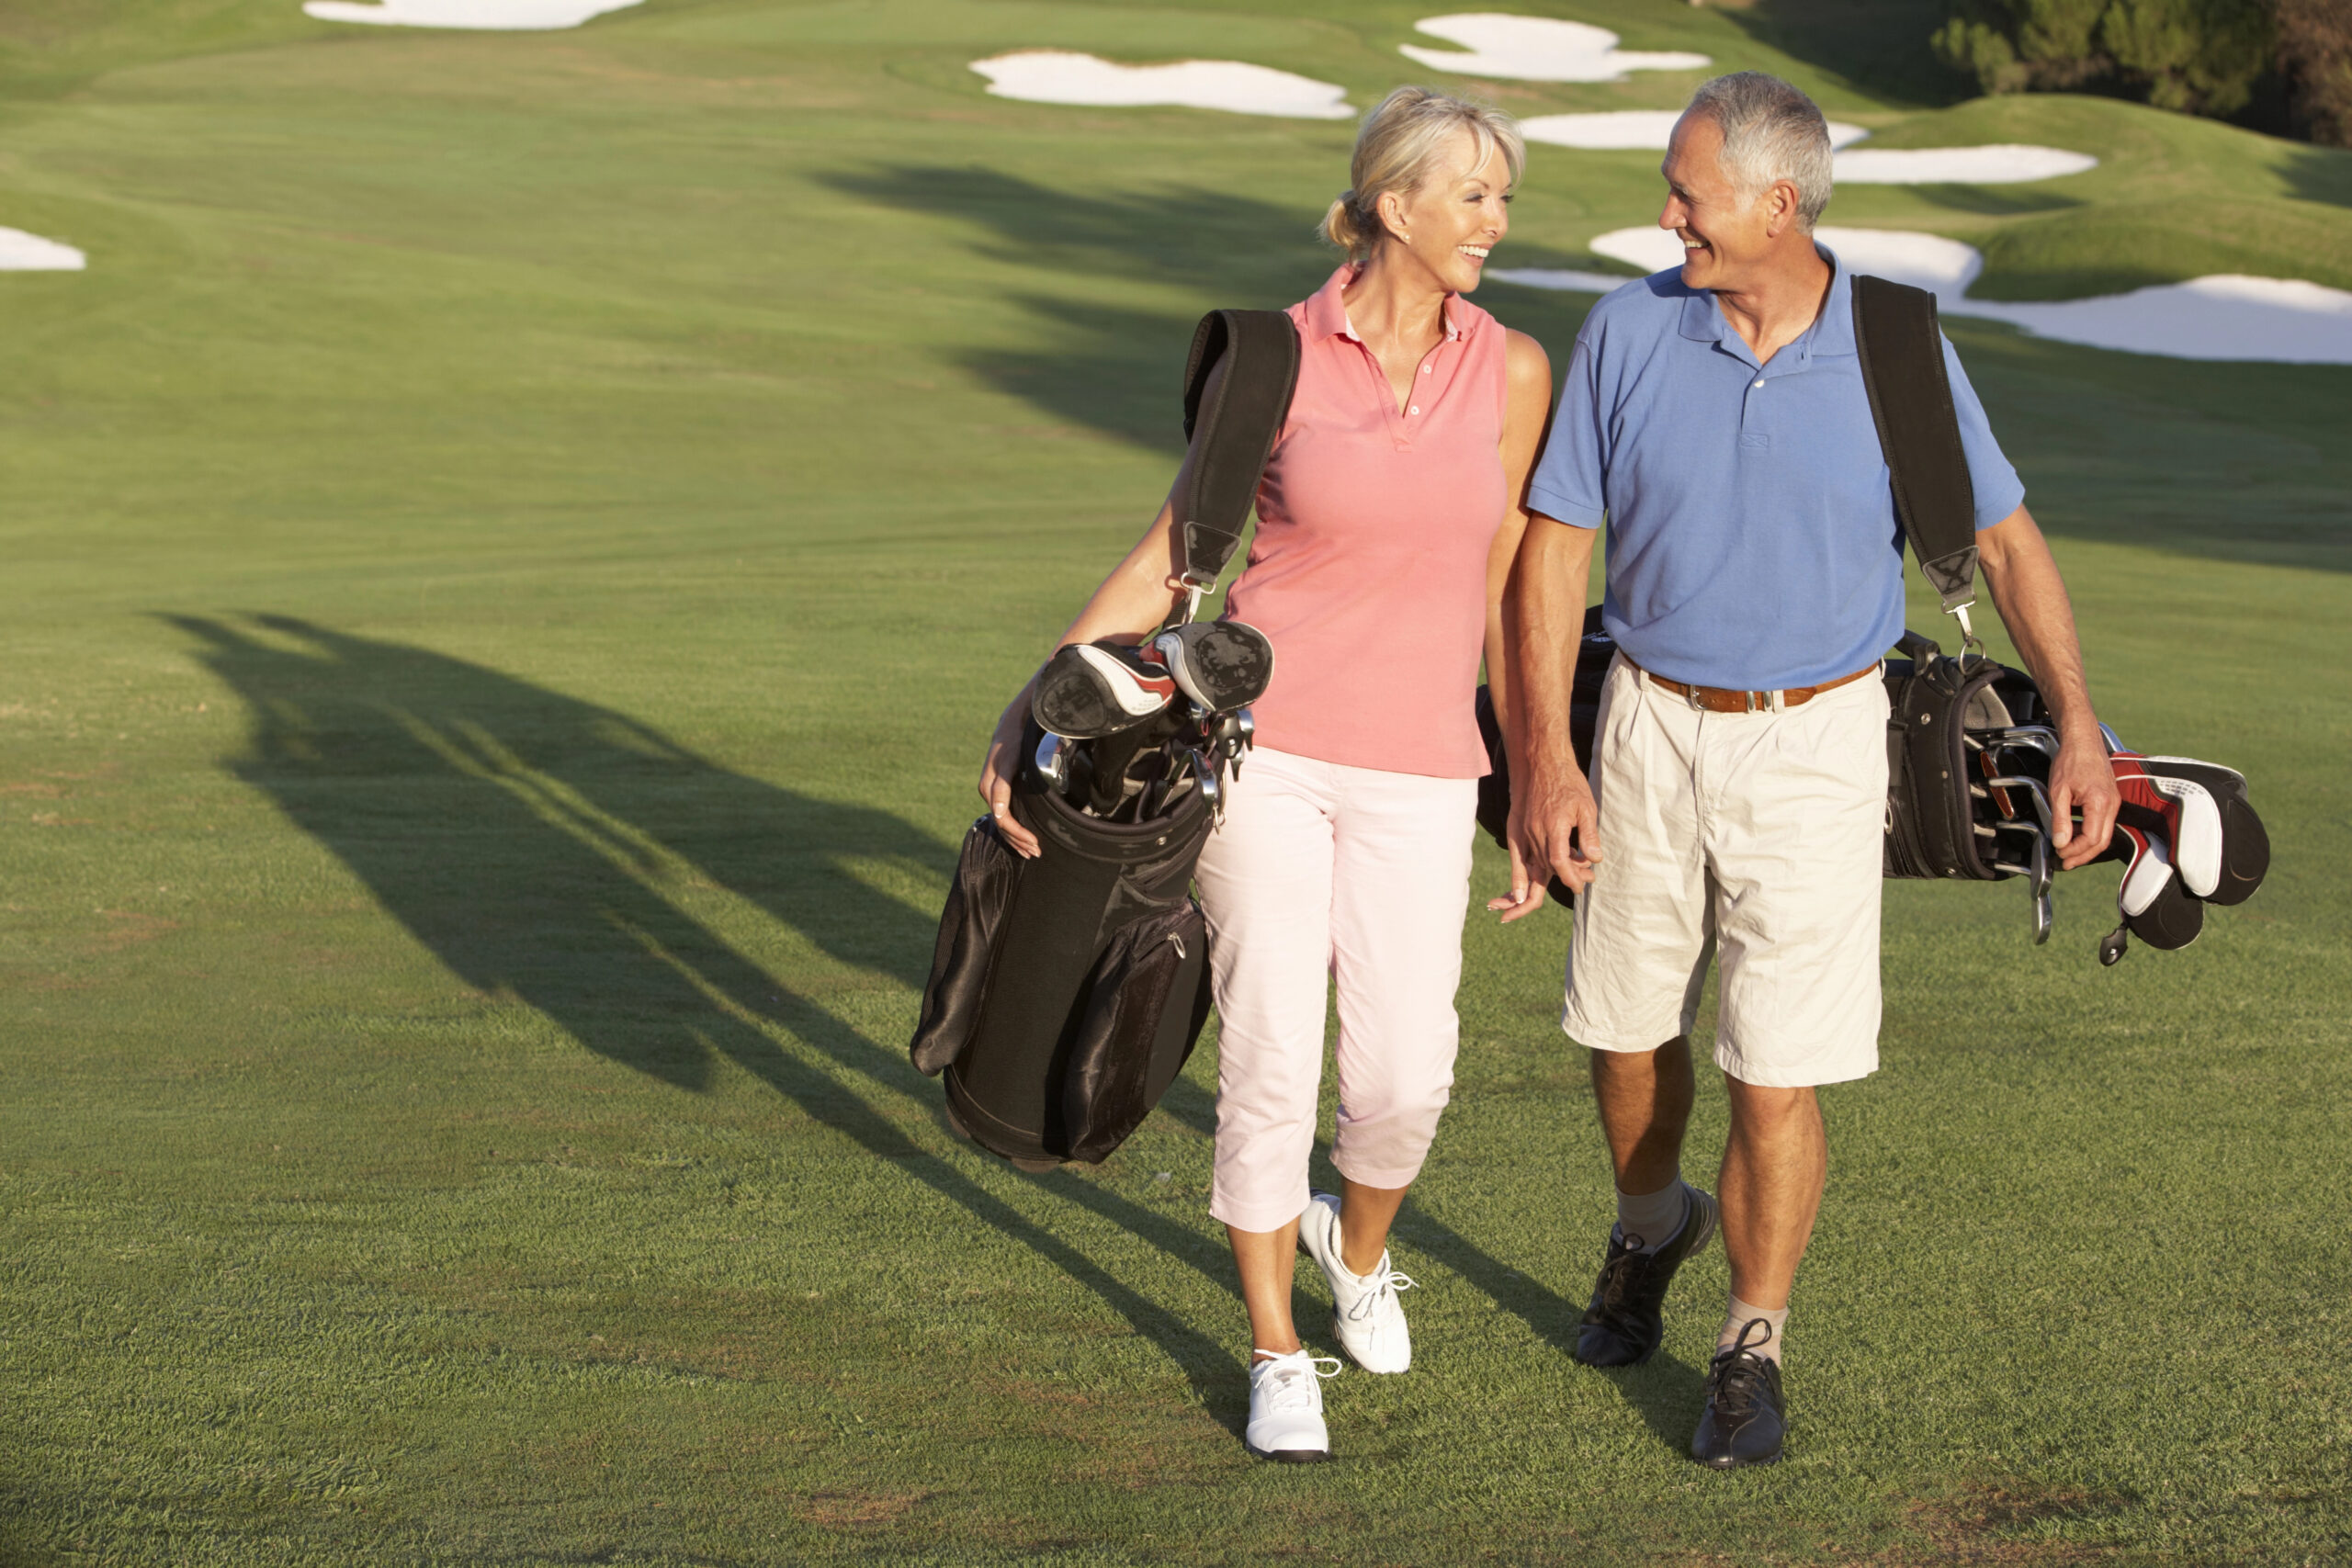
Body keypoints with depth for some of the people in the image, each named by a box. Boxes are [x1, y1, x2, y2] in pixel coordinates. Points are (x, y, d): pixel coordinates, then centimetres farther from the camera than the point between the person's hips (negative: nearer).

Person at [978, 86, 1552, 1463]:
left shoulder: (1513, 370, -1)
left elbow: (1506, 578, 7)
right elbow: (1174, 550, 1)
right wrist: (1036, 701, -5)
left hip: (1416, 768, 2)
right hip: (1262, 739, -2)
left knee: (1405, 1078, 1)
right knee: (1272, 1060, -4)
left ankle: (1359, 1242, 38)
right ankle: (1279, 1359, 16)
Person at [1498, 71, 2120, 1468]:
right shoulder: (1631, 331, -6)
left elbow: (2005, 536, 0)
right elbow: (1555, 543, -3)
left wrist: (2078, 724, -10)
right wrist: (1544, 755, -10)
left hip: (1815, 742, -2)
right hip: (1652, 726, 2)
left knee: (1778, 1076, -4)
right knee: (1630, 1031, 16)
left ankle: (1755, 1348, 15)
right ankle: (1653, 1226, 47)